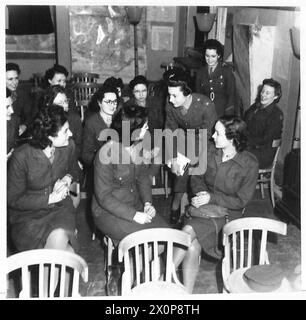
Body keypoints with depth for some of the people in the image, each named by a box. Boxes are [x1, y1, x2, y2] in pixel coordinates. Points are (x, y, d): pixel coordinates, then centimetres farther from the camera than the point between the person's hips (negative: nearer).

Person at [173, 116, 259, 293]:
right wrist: (201, 192, -7)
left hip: (228, 212, -4)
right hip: (204, 207, 4)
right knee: (192, 248, -24)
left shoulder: (250, 164, -11)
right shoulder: (210, 152, 1)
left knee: (189, 231, -30)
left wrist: (212, 198, -16)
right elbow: (196, 177, 15)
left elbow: (241, 201, -8)